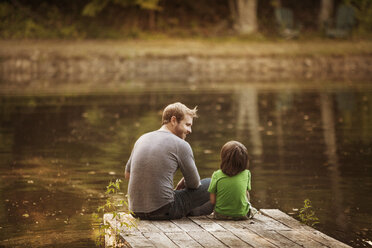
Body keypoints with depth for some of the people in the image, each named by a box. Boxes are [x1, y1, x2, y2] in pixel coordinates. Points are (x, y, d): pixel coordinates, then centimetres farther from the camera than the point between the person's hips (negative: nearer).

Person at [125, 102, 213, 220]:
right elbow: (194, 183, 0)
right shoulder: (181, 145, -7)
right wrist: (181, 185, 24)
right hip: (162, 211, -7)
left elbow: (128, 174, 23)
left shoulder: (142, 139, 11)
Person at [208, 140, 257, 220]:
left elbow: (212, 201, -10)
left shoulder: (217, 175, -14)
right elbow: (246, 194, 1)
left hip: (221, 215, 0)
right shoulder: (246, 174, -10)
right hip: (242, 215, 0)